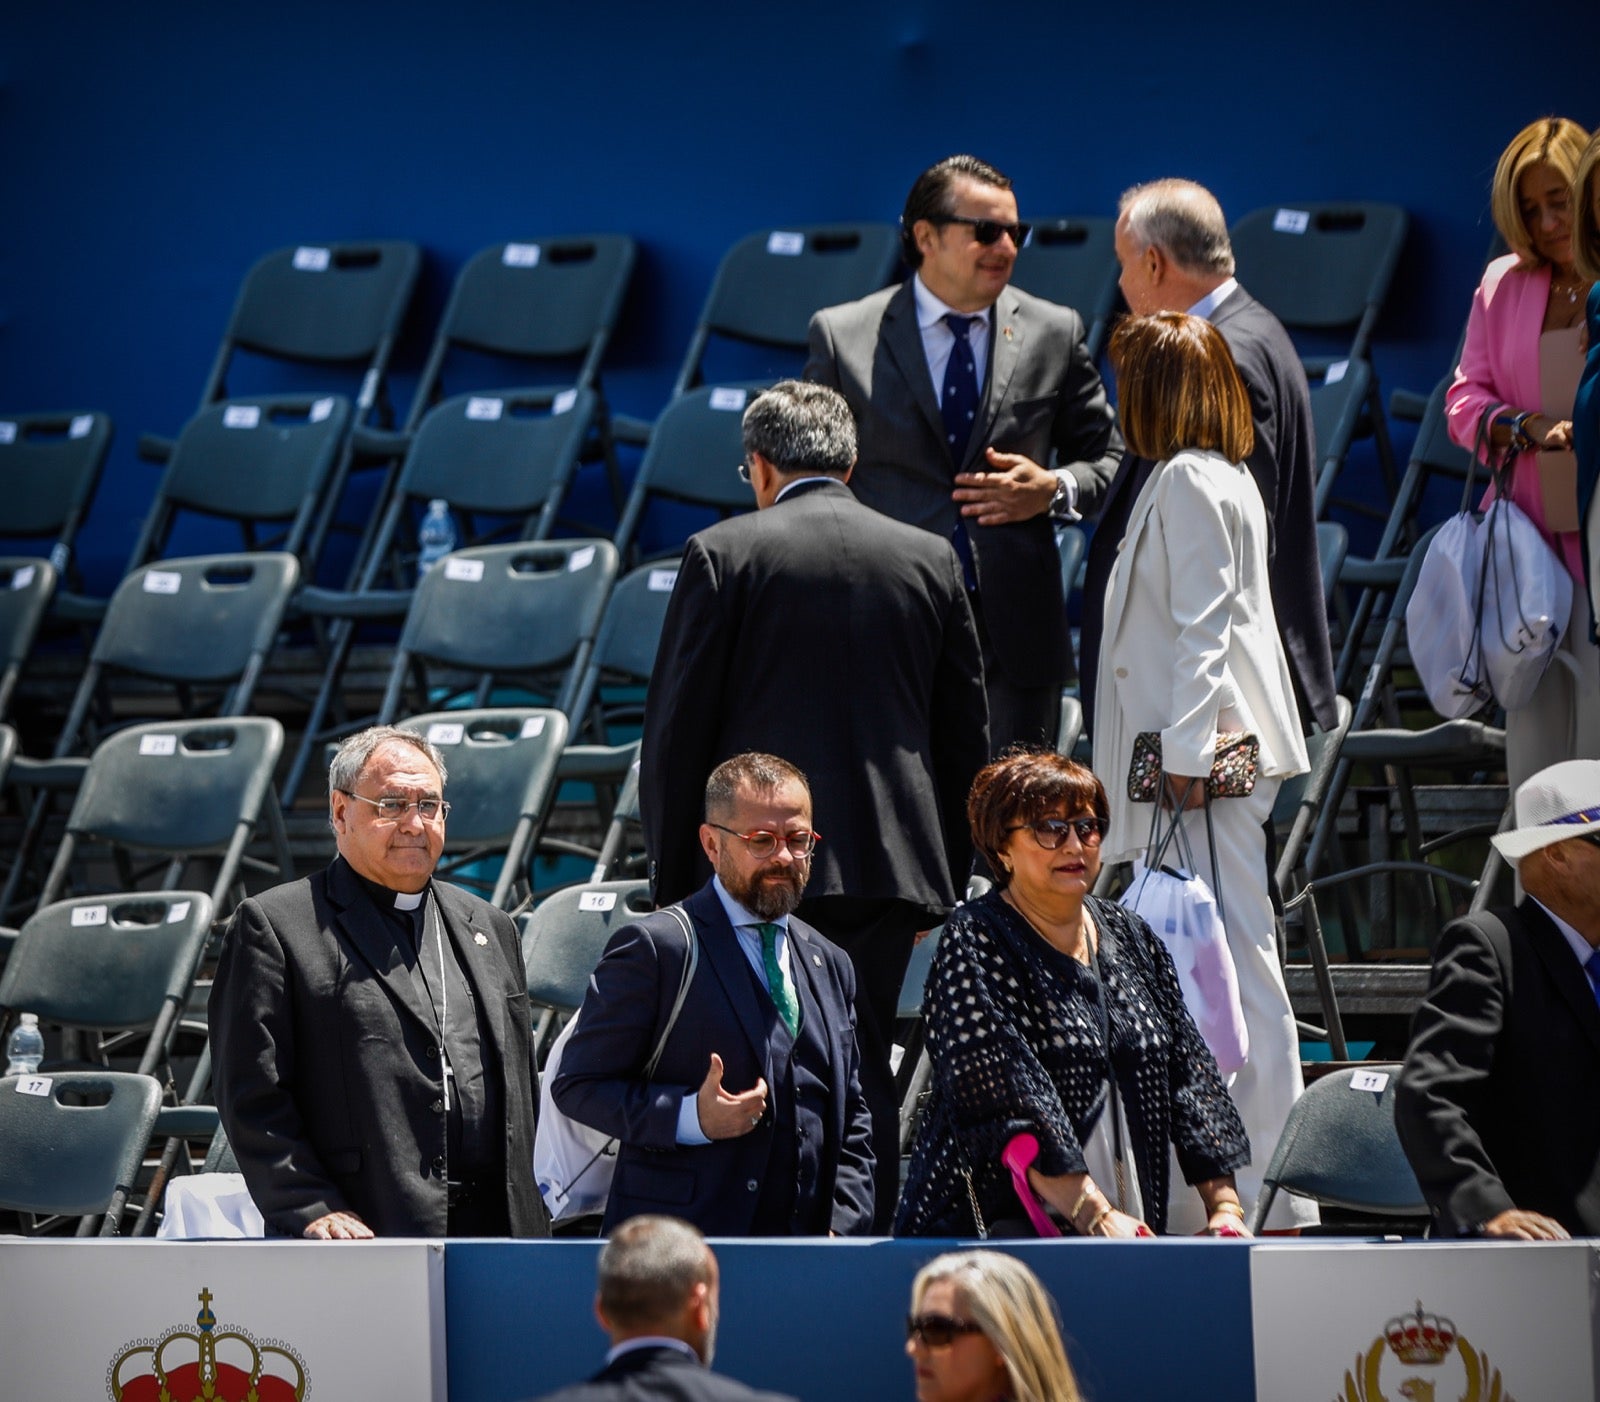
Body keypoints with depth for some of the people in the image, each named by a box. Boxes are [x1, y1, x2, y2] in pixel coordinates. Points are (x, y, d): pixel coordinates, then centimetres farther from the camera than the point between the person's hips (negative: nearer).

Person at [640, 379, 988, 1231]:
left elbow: (676, 730, -1)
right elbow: (963, 738, 13)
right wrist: (946, 884, 20)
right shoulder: (930, 560, 11)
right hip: (892, 864, 3)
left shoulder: (724, 555, 0)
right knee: (865, 1074, 8)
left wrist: (672, 875, 6)